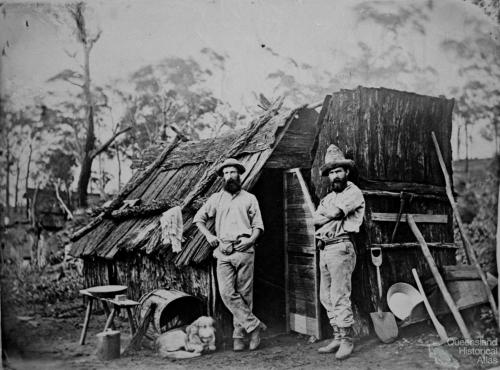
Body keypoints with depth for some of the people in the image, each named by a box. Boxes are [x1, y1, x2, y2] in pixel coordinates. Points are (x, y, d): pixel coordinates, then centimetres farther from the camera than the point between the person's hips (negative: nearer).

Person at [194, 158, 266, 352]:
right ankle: (254, 325, -3)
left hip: (244, 250, -1)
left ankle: (239, 334, 9)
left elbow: (258, 225, 11)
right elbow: (198, 218, 21)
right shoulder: (216, 198, 15)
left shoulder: (249, 198, 12)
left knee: (244, 294, 0)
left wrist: (251, 239, -8)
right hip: (223, 251, 1)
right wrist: (208, 235, 6)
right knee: (227, 293, -11)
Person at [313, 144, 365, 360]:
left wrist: (325, 213, 3)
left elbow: (334, 212, -16)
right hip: (324, 249, 8)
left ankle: (347, 341, -1)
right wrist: (331, 216, -6)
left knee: (339, 297, -9)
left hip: (340, 247, -8)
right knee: (326, 297, 10)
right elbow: (316, 220, 8)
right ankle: (337, 338, 18)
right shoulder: (329, 197, 21)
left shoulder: (353, 192, -3)